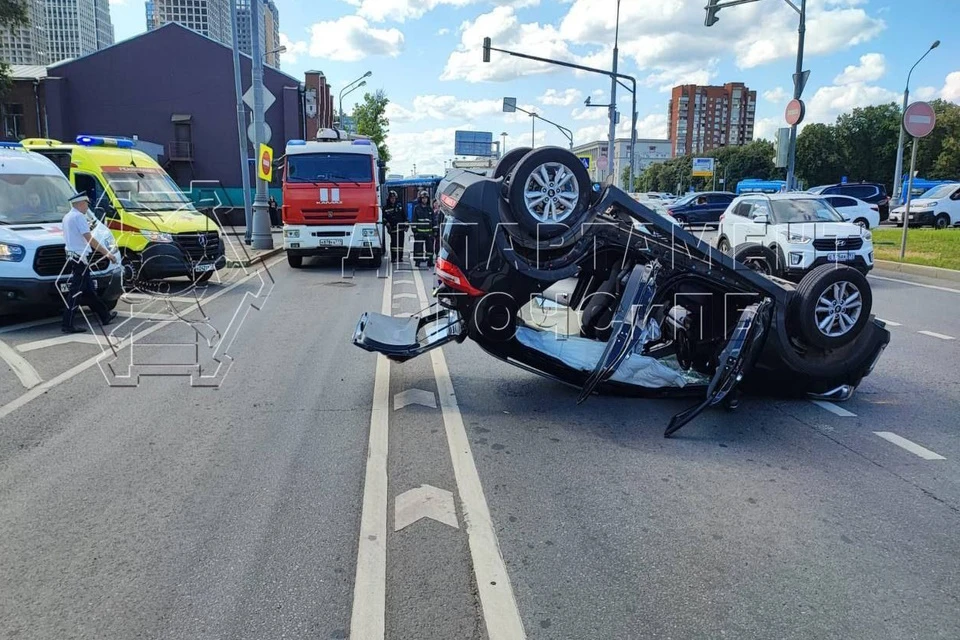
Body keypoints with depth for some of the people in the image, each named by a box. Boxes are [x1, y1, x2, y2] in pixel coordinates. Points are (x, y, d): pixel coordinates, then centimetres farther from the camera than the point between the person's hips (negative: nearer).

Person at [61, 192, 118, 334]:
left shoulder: (67, 217, 16)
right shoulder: (79, 216, -14)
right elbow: (90, 239, -19)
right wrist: (107, 253, -17)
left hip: (73, 257, 10)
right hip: (80, 258, -10)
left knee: (89, 289, 15)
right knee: (75, 293, -7)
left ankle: (105, 316, 26)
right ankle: (68, 325, -5)